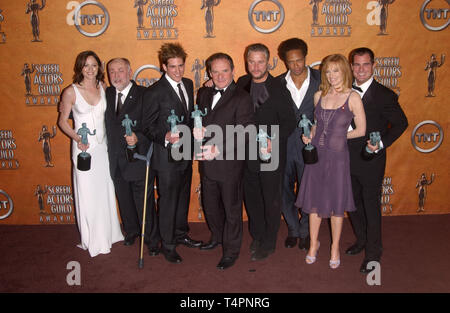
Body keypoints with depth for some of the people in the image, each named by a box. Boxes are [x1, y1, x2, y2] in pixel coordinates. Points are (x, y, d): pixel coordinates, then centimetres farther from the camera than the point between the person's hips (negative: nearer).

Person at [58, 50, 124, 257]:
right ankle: (92, 240, 18)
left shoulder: (103, 87, 4)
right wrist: (77, 138, -17)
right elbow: (63, 121, -1)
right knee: (87, 194, 2)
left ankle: (108, 233, 31)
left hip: (103, 146, 4)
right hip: (84, 148, -4)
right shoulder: (71, 92, -8)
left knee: (105, 191, 13)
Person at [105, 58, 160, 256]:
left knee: (144, 203, 4)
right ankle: (131, 231, 42)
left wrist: (138, 137, -31)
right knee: (124, 200, 20)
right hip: (117, 161, 6)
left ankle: (152, 240, 22)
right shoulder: (107, 94, 8)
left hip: (138, 158, -5)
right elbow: (109, 124, 14)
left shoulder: (144, 95, -11)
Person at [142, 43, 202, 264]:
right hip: (167, 156, -7)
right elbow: (148, 126, -14)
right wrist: (166, 136, -30)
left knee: (183, 196, 20)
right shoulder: (154, 92, -16)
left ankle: (181, 234, 39)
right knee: (167, 200, 4)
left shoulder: (188, 84, 7)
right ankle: (168, 245, 20)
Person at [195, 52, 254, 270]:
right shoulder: (203, 94, 9)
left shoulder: (242, 99, -13)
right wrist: (196, 129, -9)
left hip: (230, 164, -6)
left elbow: (243, 135, -18)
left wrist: (218, 150, -25)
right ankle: (217, 237, 47)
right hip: (207, 163, 6)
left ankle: (231, 250, 28)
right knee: (210, 206, 22)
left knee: (231, 209, 9)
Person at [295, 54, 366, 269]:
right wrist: (310, 135, 2)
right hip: (316, 154, 4)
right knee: (314, 200, 11)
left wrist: (339, 136, -1)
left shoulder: (353, 98, -7)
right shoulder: (319, 95, 6)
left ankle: (335, 248, 25)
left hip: (337, 156, -4)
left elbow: (361, 130, -2)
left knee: (336, 203, 7)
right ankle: (313, 243, 29)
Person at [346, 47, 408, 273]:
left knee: (371, 206, 5)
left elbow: (401, 123, -5)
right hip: (348, 160, 5)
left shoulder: (384, 95, -11)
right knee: (353, 203, 18)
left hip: (370, 160, -5)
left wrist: (382, 143, -18)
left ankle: (373, 254, 20)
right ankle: (361, 240, 40)